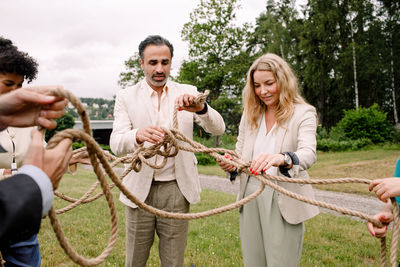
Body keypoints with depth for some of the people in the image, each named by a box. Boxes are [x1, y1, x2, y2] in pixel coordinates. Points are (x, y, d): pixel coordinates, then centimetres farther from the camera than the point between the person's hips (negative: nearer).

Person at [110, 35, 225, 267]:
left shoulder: (187, 93, 4)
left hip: (176, 189, 1)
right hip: (140, 189, 0)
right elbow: (116, 144, -11)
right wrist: (138, 135, -35)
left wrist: (200, 108, -29)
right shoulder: (126, 97, 0)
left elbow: (218, 128, -7)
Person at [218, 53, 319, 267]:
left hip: (283, 200, -4)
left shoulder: (303, 113, -5)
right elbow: (240, 153, 12)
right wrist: (231, 163, -12)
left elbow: (308, 153, -21)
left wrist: (282, 158, -43)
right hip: (250, 197, 5)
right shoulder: (250, 113, 10)